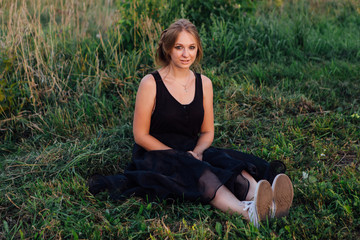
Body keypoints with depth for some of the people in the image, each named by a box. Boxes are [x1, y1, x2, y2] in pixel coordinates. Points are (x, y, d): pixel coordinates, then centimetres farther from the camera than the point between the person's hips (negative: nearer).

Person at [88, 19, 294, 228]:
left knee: (232, 164, -28)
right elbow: (141, 136, -6)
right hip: (155, 155, -5)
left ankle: (268, 204, -54)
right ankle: (246, 211, -61)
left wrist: (197, 151, -11)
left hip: (192, 151, 5)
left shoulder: (204, 83, 8)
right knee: (201, 174, -37)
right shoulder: (151, 83, -7)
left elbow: (207, 132, 12)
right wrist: (178, 155, -15)